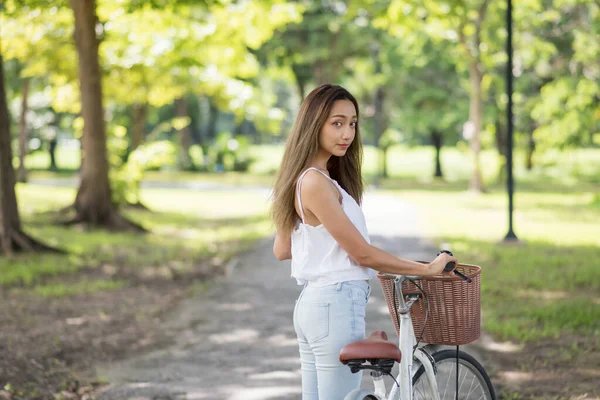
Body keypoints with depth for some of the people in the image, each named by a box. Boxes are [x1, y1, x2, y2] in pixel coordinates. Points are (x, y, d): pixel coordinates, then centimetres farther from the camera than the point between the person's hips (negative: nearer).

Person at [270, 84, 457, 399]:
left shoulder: (303, 179, 12)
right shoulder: (316, 183, -18)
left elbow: (280, 250, 18)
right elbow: (362, 254, -16)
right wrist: (427, 269, -8)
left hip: (312, 303, 10)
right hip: (337, 306, -10)